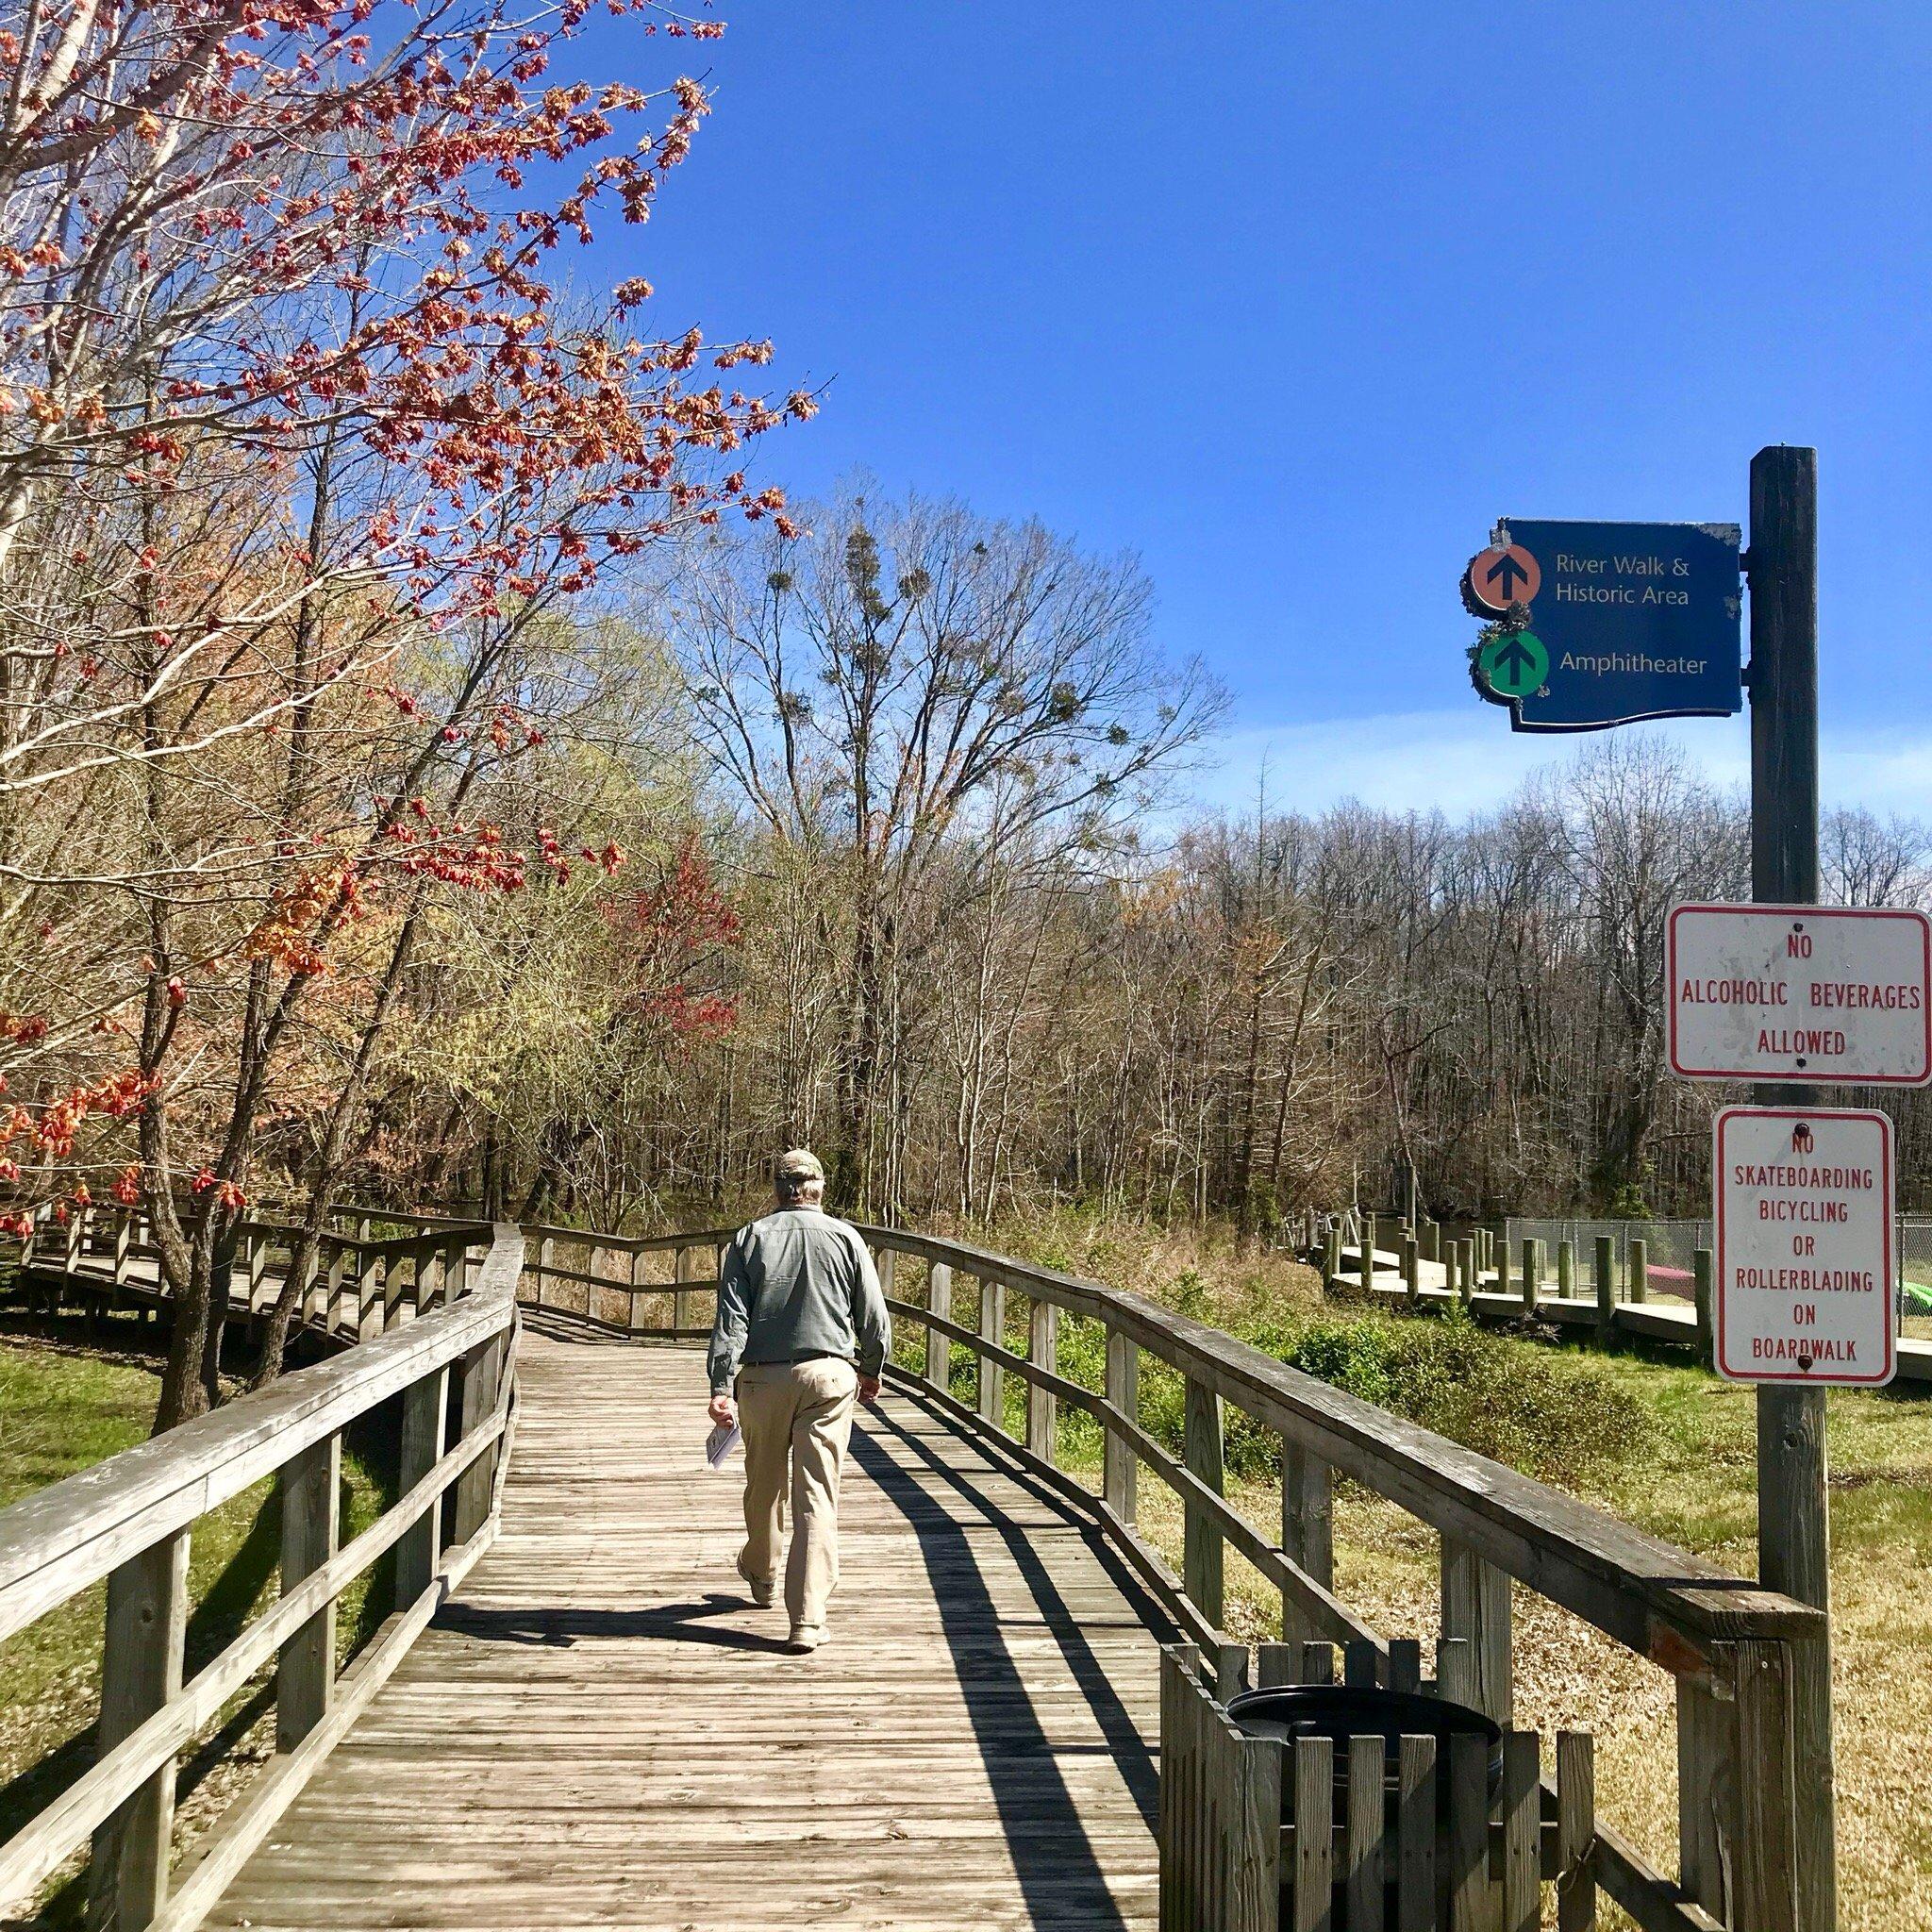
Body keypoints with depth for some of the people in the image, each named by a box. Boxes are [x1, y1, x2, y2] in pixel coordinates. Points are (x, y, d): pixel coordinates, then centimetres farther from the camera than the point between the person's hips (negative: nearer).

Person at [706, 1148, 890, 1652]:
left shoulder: (748, 1240, 2)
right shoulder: (845, 1238, 1)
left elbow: (730, 1319, -6)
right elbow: (874, 1319, 4)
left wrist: (721, 1388, -9)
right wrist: (871, 1371, 20)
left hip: (762, 1375, 1)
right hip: (829, 1374, -1)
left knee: (763, 1484, 20)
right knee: (818, 1497, -2)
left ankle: (760, 1573, 44)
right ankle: (807, 1620, -7)